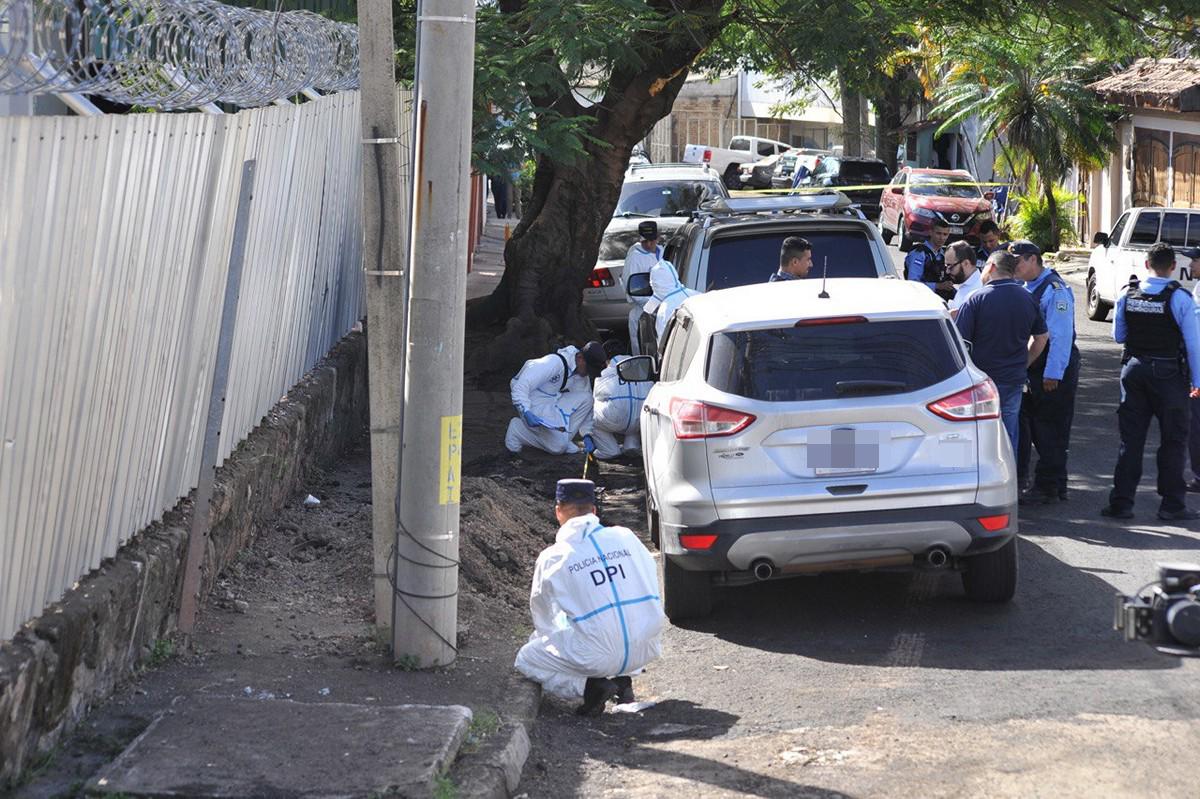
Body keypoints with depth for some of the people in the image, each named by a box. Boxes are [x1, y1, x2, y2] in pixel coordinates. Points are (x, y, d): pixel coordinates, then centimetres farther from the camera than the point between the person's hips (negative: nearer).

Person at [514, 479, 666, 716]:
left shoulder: (552, 558, -2)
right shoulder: (626, 538, 5)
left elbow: (543, 619, 13)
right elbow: (651, 585, 17)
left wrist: (543, 641, 35)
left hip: (598, 656, -4)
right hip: (646, 650, 4)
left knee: (525, 660, 17)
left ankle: (589, 686, -3)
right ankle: (622, 680, 18)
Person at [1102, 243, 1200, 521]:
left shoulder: (1127, 295, -1)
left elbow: (1118, 336, 9)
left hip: (1134, 369, 4)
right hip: (1168, 373, -3)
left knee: (1131, 437, 9)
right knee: (1172, 439, 7)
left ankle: (1121, 502, 8)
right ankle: (1172, 505, 9)